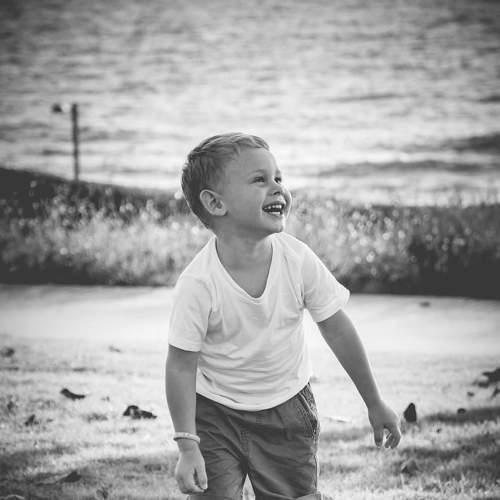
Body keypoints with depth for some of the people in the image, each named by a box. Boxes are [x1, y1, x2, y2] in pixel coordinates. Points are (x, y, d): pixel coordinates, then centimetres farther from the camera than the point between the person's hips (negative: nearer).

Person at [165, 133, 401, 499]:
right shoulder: (198, 284, -25)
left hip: (287, 410, 3)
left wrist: (375, 404, 4)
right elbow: (182, 365, -17)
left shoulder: (298, 260, -16)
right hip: (216, 414, -3)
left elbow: (337, 330, -3)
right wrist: (187, 447, -20)